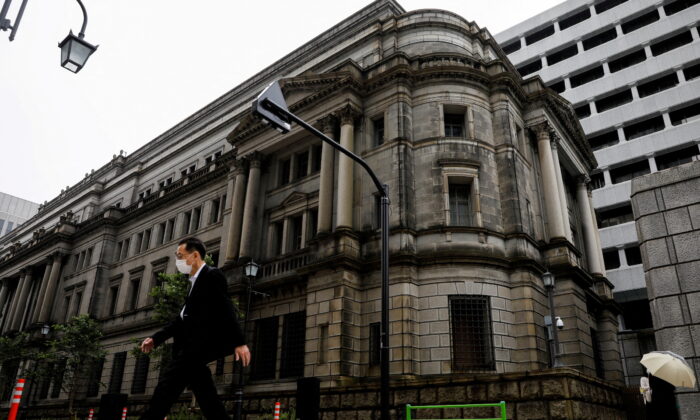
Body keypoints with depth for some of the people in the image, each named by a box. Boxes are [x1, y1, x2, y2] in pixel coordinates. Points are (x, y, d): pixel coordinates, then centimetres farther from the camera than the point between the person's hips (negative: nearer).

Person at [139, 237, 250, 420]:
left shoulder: (213, 276, -5)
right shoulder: (196, 281, 23)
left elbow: (226, 310, -15)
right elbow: (183, 318, 23)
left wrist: (239, 342, -22)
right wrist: (156, 338, 17)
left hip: (202, 343, -9)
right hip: (193, 346, 9)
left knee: (167, 383, -14)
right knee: (206, 396, 5)